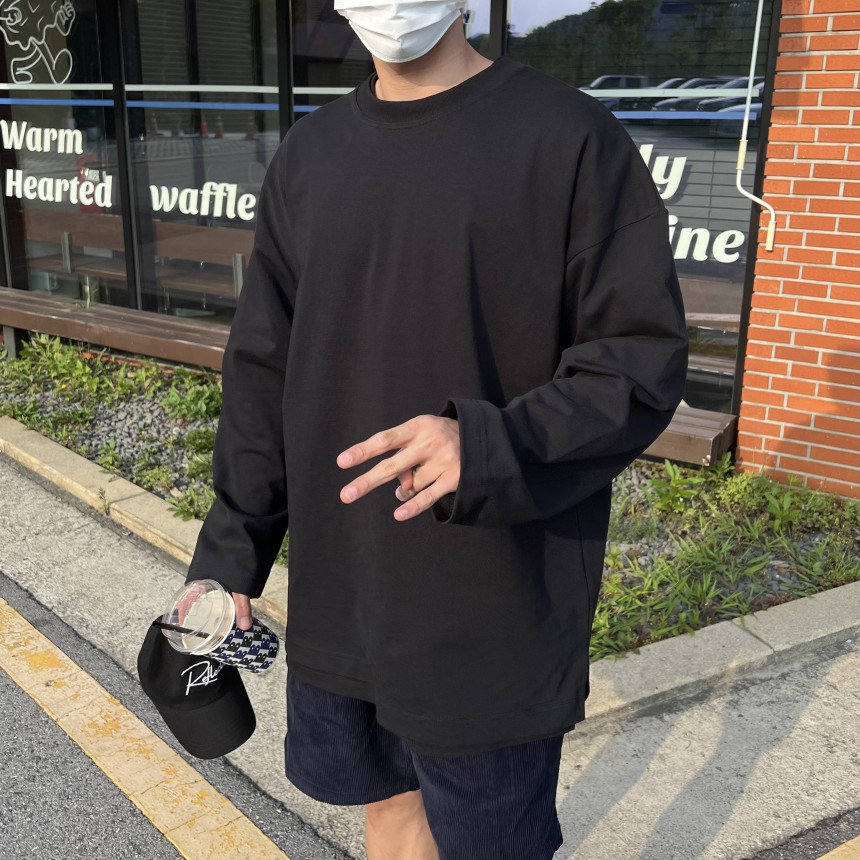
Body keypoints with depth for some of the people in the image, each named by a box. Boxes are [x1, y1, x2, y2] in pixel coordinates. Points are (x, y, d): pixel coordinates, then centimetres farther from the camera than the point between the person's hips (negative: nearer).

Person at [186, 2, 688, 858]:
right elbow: (265, 370, 8)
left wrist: (489, 448, -29)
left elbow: (641, 361, -12)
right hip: (337, 599, 5)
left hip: (493, 616, -4)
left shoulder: (572, 139, -11)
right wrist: (230, 552, 6)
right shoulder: (308, 156, 5)